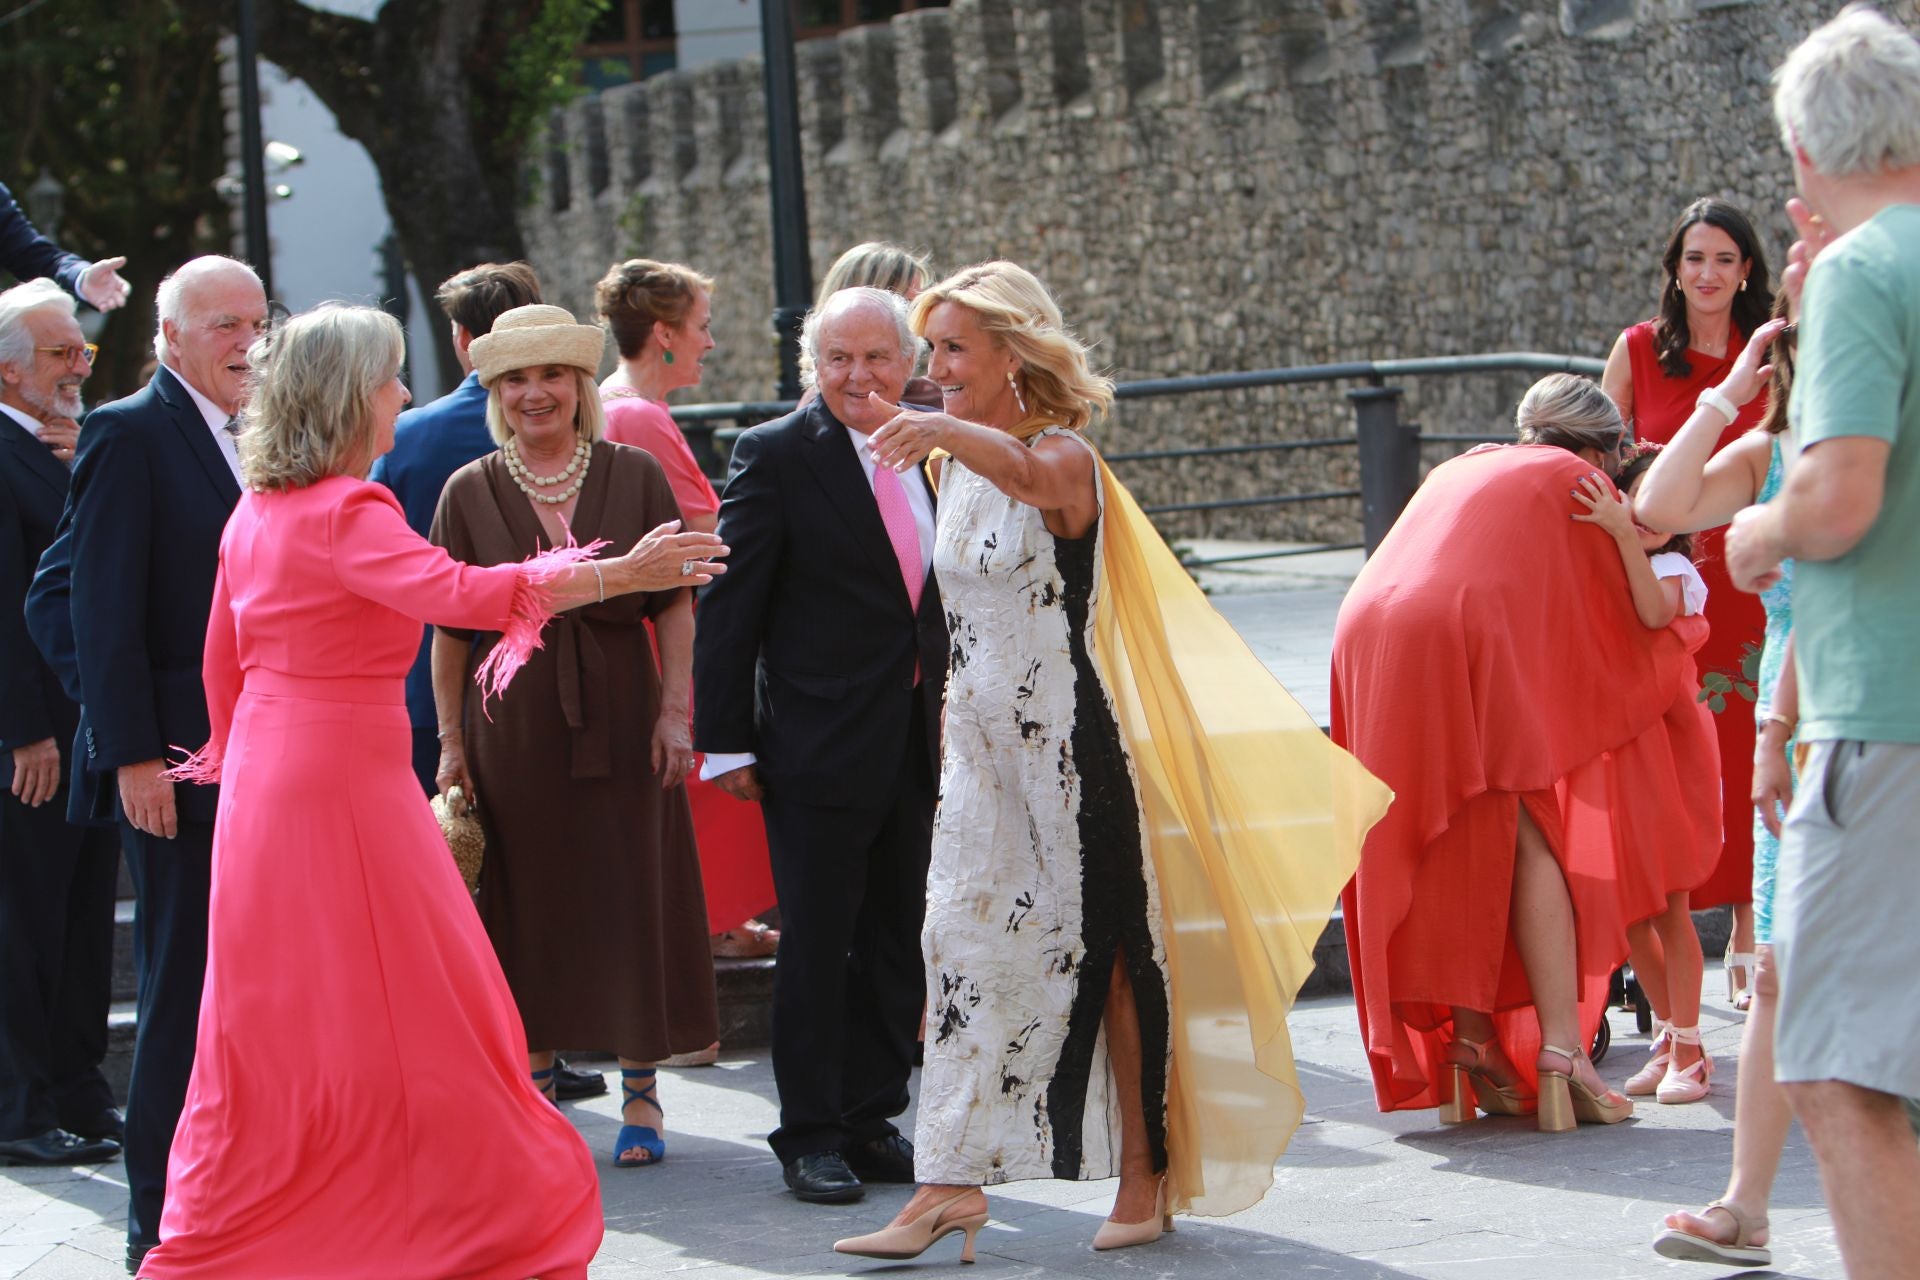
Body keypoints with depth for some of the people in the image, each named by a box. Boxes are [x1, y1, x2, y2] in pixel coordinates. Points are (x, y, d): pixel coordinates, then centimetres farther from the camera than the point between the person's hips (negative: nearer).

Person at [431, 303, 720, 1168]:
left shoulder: (635, 478, 3)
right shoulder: (471, 494, 3)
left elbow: (675, 605, 2)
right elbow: (450, 629, 4)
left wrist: (675, 710, -6)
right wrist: (450, 740, 1)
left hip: (620, 721, 0)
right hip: (514, 729, 0)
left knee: (631, 897, 2)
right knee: (530, 907, 4)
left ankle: (640, 1094, 10)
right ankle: (535, 1091, 15)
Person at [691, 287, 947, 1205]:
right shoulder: (776, 456, -7)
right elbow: (729, 606, -7)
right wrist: (725, 741, -10)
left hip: (917, 742, 5)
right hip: (820, 744, -5)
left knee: (897, 946, 10)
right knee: (816, 948, 1)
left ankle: (871, 1121, 21)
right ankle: (809, 1137, 10)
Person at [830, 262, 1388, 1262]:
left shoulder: (1065, 456, -14)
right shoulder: (955, 463, 9)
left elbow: (1035, 477, -40)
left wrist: (940, 430, -58)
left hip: (1069, 745, -7)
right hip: (977, 746, 7)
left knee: (1101, 951, 2)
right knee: (965, 953, -1)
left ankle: (1144, 1176, 13)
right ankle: (951, 1184, -4)